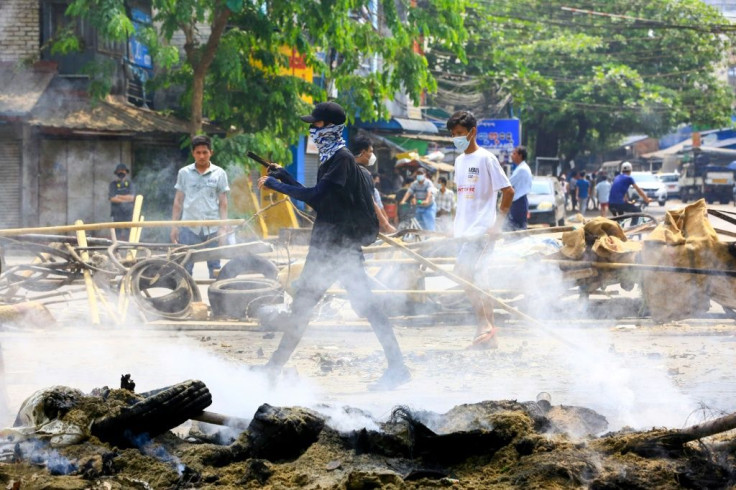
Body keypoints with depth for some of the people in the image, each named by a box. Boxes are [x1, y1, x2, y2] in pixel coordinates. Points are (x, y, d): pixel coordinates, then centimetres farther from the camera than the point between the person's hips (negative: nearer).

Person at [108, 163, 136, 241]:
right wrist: (126, 199, -6)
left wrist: (118, 196, -4)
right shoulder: (113, 184, 5)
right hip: (117, 213, -1)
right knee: (118, 234, -6)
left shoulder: (130, 184, 10)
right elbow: (112, 198, -7)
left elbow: (131, 197, -3)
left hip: (128, 213, 1)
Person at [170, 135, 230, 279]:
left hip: (212, 228, 0)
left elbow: (223, 203, 6)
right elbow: (178, 201, 11)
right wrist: (174, 226, 6)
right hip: (189, 227, 0)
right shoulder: (184, 173, 7)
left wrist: (223, 228, -1)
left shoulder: (219, 174, 5)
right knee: (185, 267, -1)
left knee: (215, 267, 4)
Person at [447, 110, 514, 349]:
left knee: (464, 275, -19)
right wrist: (456, 223, 15)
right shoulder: (459, 160, 14)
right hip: (464, 229, 8)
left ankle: (484, 326, -12)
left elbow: (508, 191, -11)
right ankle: (488, 335, 11)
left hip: (482, 229, -8)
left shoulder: (486, 158, -9)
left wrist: (497, 223, -13)